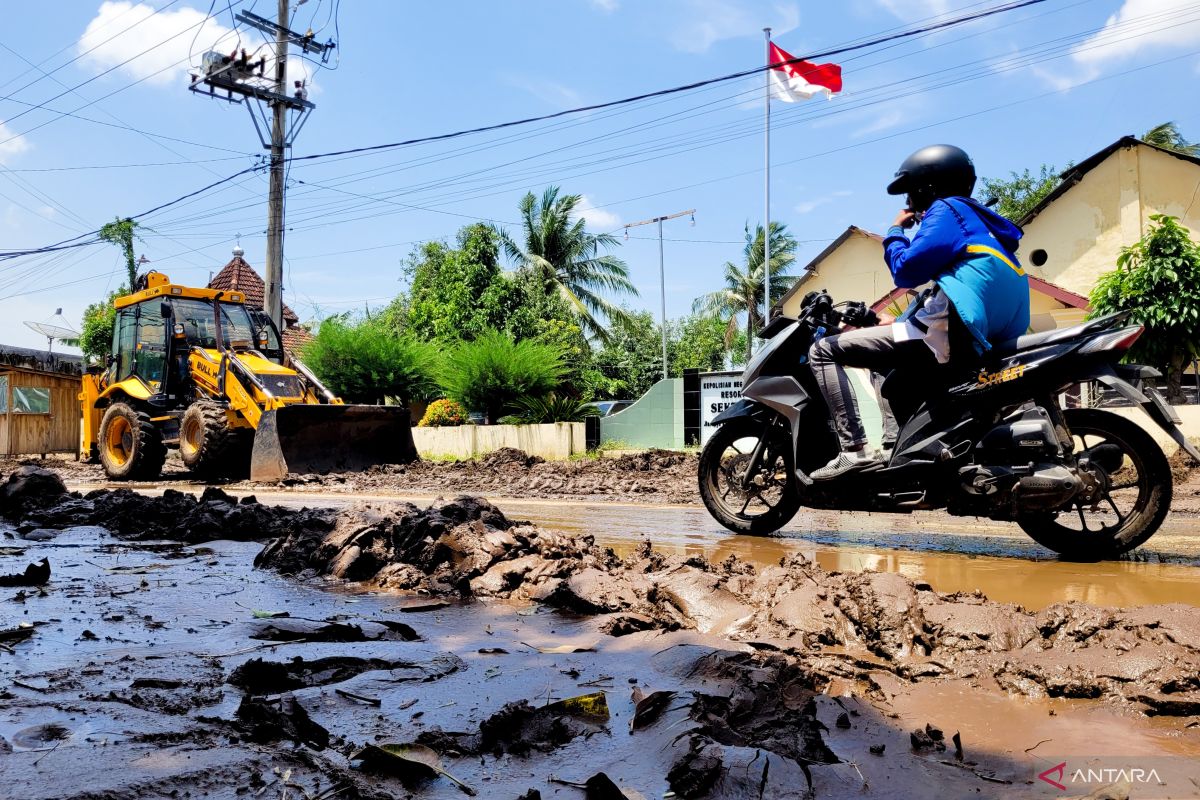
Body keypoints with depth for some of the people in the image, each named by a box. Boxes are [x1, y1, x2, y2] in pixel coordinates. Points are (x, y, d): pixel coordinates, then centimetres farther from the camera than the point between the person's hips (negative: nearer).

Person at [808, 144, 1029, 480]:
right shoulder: (979, 219, 28)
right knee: (888, 366, 37)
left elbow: (906, 271, -11)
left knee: (823, 350, -8)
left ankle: (854, 449, -21)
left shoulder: (948, 208, -1)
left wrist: (895, 232, 7)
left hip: (944, 331, -11)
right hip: (976, 341, 11)